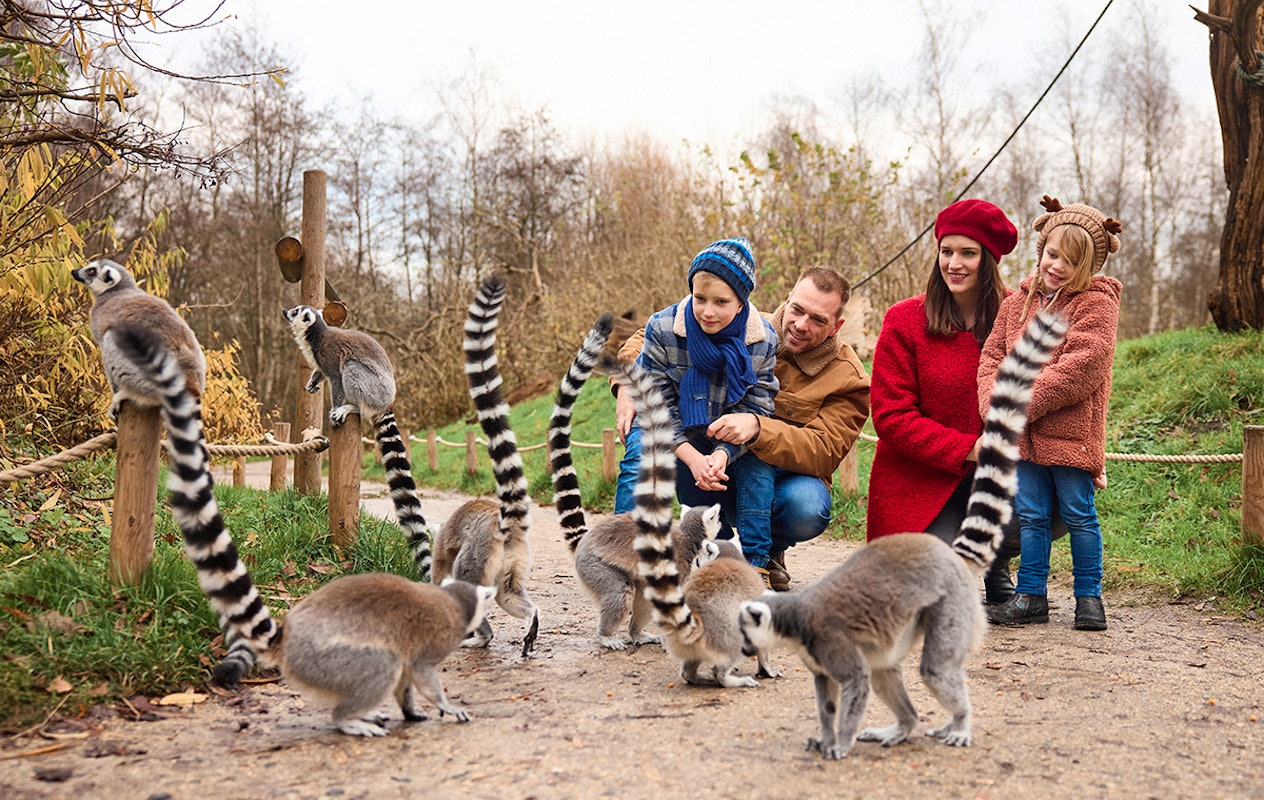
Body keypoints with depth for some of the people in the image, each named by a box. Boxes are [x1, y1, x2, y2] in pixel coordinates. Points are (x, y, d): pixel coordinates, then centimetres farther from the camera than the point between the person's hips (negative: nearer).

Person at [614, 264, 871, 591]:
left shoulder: (849, 379, -8)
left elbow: (825, 453, -21)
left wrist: (757, 428, -38)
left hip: (777, 481, -1)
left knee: (809, 507, -36)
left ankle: (768, 551, 2)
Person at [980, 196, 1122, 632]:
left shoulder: (1097, 302, -6)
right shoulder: (1016, 303, 12)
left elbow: (1079, 367, -16)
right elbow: (992, 356, 10)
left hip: (1072, 432, -5)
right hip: (1023, 436, 5)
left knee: (1078, 514, 5)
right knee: (1030, 514, 10)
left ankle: (1089, 595, 19)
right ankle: (1031, 595, 19)